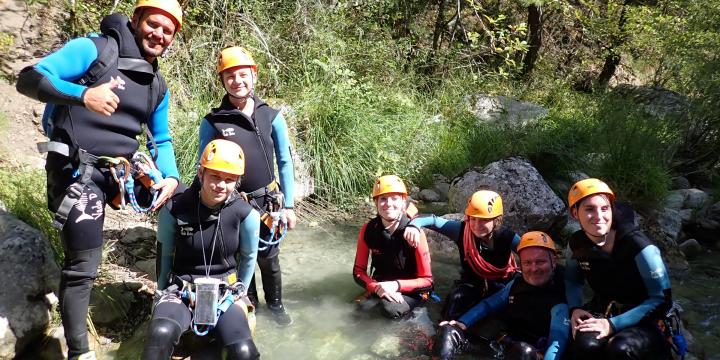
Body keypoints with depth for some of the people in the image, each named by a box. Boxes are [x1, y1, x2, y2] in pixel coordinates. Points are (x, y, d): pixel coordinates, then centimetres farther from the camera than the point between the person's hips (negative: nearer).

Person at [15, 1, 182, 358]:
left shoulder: (158, 86, 14)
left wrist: (170, 176, 1)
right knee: (83, 265, -12)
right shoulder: (94, 49, -6)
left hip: (120, 169, 7)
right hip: (78, 170, -7)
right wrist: (83, 95, -33)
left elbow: (162, 139, 22)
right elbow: (29, 78, -14)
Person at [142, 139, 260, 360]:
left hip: (224, 292, 1)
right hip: (181, 290, 0)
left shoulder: (246, 215, -11)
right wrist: (163, 293, 13)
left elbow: (249, 257, 6)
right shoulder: (174, 210, -12)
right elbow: (164, 255, 4)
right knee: (161, 334, -34)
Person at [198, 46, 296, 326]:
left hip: (269, 202, 1)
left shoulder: (272, 117, -3)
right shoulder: (212, 122, -7)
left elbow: (285, 162, 3)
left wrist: (288, 205, 2)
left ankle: (275, 305, 35)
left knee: (269, 259, 12)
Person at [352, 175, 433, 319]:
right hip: (380, 285, 2)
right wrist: (377, 287, -23)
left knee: (390, 310, -30)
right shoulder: (368, 229, -12)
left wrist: (396, 286, -27)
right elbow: (358, 271, -5)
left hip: (410, 290, -2)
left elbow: (426, 280, -14)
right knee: (363, 306, -25)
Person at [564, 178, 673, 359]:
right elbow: (572, 280, 12)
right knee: (586, 345, -32)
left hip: (643, 319, -2)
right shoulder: (577, 244, -7)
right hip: (602, 311, 3)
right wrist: (575, 308, -9)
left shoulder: (638, 246, -20)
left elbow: (661, 299, -17)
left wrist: (613, 324, -24)